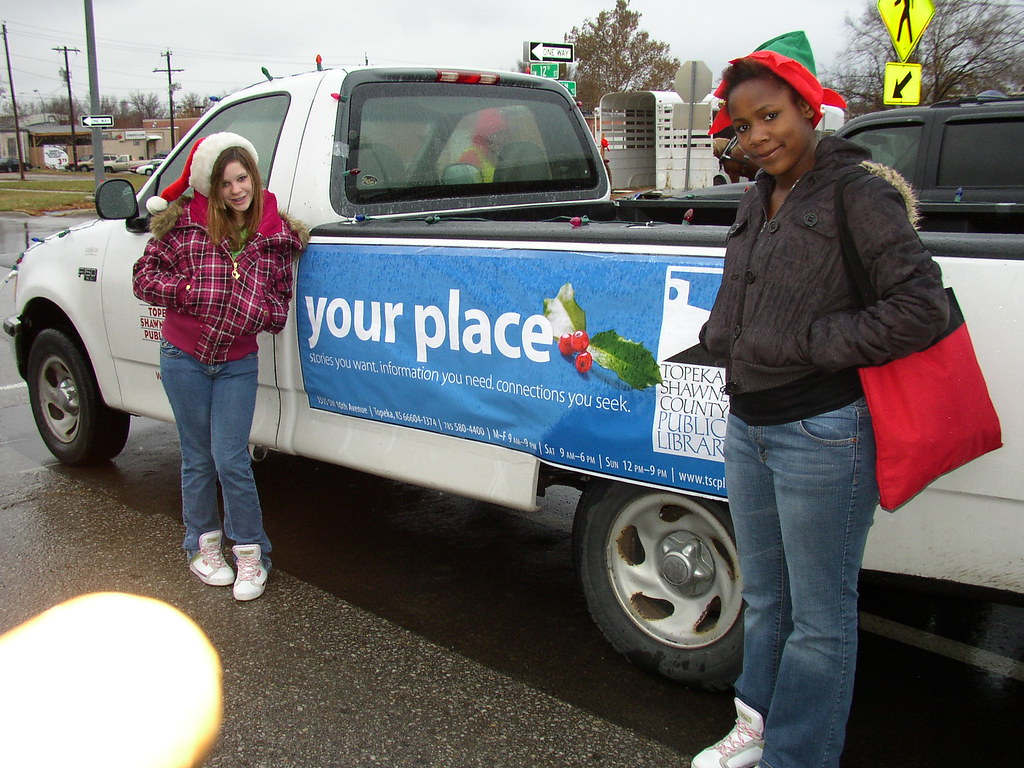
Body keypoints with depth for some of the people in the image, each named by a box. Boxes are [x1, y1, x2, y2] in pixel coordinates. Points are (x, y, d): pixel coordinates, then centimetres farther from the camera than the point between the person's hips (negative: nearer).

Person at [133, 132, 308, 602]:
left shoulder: (275, 235, -1)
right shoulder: (188, 222, -5)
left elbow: (281, 303, 5)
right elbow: (145, 275, -2)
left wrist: (262, 310, -16)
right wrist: (187, 290, -18)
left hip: (237, 364, 0)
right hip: (184, 358, 0)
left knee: (231, 460, -3)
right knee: (198, 460, 10)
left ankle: (250, 553, 14)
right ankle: (203, 545, 29)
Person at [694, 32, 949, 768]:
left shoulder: (857, 191, -12)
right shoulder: (759, 199, 12)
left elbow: (923, 306, -20)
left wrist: (812, 341, -17)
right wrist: (720, 336, 7)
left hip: (823, 434, -8)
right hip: (748, 427, 8)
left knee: (819, 616, 7)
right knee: (764, 597, 23)